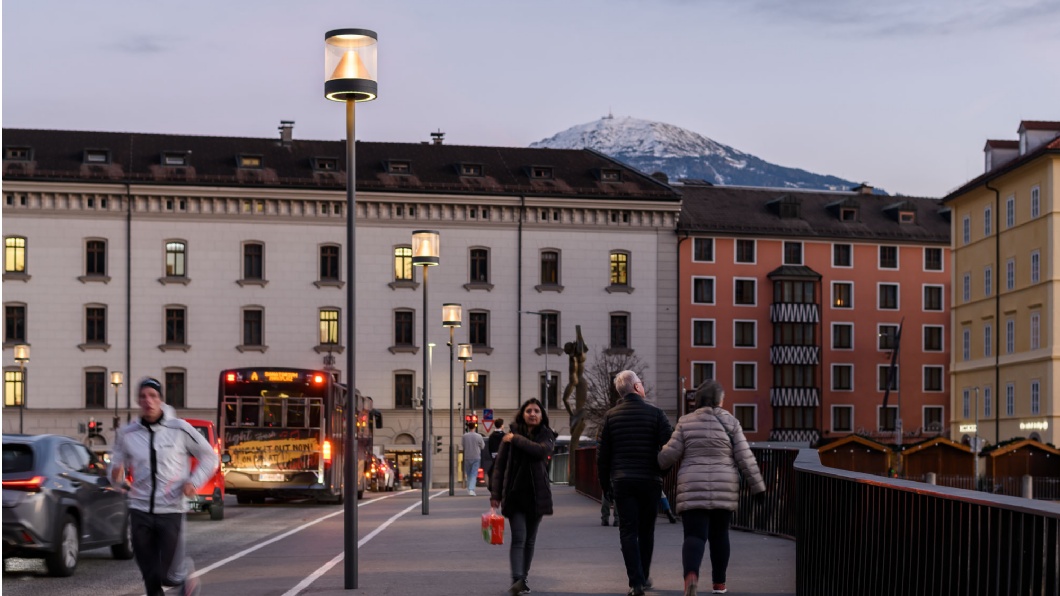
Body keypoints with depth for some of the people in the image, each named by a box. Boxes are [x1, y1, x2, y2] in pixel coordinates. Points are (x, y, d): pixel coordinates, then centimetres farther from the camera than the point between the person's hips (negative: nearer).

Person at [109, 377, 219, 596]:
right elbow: (117, 466, 9)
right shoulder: (127, 434, 2)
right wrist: (116, 477, -14)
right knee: (150, 576, 6)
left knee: (168, 576, -3)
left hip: (171, 510, -2)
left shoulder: (180, 429, -4)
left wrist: (194, 481, -7)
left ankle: (186, 577, 31)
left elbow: (209, 456, 8)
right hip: (140, 511, 2)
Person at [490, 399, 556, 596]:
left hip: (536, 496, 2)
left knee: (530, 540, 9)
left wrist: (516, 439, -14)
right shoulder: (510, 435, 3)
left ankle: (523, 579, 21)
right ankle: (517, 580, -24)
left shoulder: (546, 436, 4)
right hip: (514, 494, -2)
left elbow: (541, 450, -20)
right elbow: (499, 465, 3)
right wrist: (495, 494, -3)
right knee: (518, 538, -14)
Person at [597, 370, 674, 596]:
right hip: (650, 481, 0)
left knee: (628, 531, 1)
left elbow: (602, 453, 3)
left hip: (622, 482, 1)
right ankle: (644, 577, 24)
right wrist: (662, 472, 7)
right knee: (646, 530, 15)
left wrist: (604, 483, 11)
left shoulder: (611, 415, 2)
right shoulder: (654, 413, -4)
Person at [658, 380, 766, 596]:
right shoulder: (730, 422, 1)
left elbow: (670, 453, -3)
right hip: (723, 488, 1)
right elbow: (744, 457, -1)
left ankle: (691, 576, -31)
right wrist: (757, 486, 5)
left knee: (694, 535, -5)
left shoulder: (686, 422, 1)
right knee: (719, 534, 19)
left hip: (693, 489, -1)